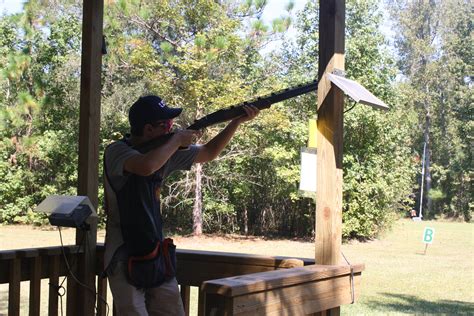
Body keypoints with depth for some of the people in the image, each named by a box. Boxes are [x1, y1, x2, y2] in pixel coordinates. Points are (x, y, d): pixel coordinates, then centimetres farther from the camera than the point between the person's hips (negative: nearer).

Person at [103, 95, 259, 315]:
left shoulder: (165, 150, 7)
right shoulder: (116, 151, -13)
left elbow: (209, 153, 17)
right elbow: (146, 166, -35)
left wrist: (238, 121, 7)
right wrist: (177, 139, -19)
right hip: (125, 258, -7)